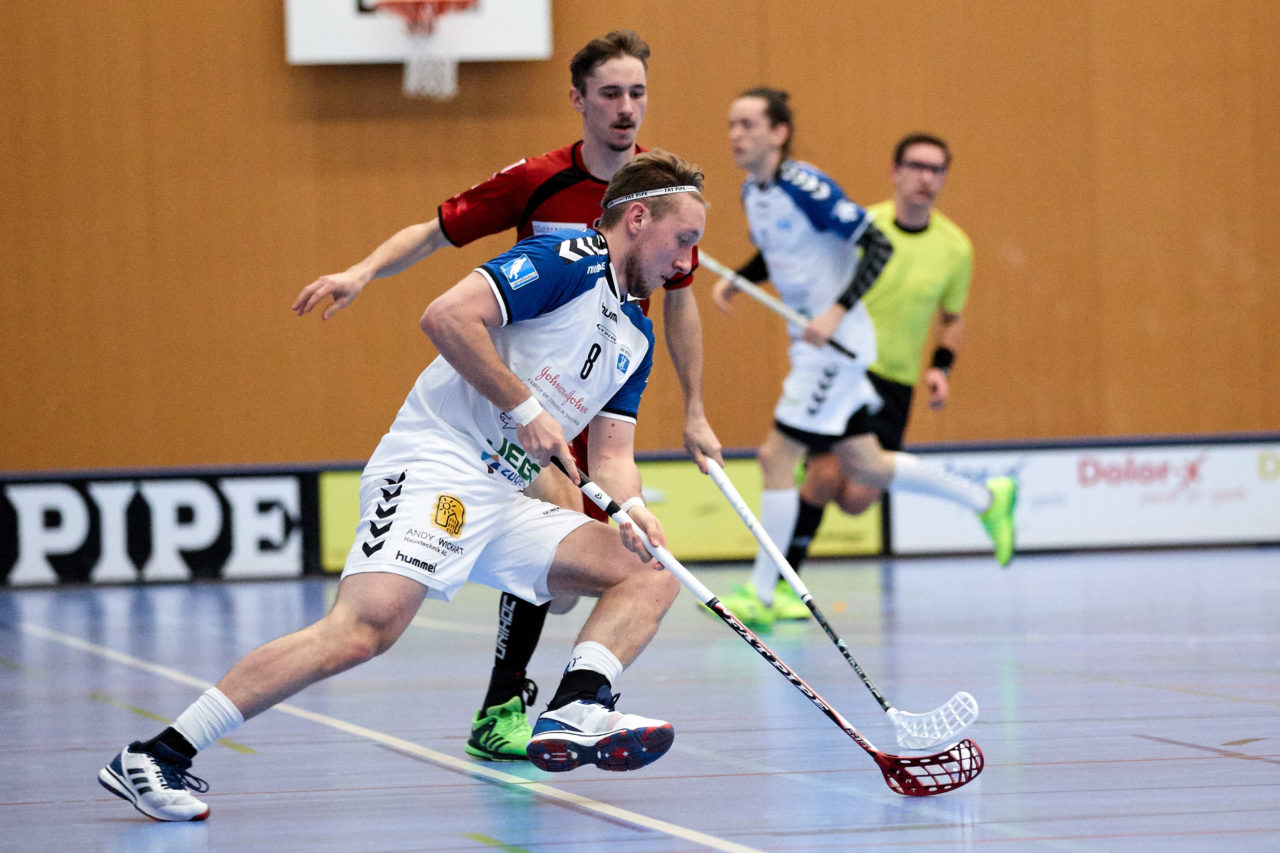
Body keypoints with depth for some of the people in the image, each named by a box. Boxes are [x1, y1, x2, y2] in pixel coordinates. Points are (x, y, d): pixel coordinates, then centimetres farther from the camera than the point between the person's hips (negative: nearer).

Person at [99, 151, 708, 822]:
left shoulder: (635, 338, 22)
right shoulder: (569, 259, -5)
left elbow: (612, 450, 19)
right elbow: (446, 316, -17)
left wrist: (632, 507, -3)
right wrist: (524, 408, -15)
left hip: (504, 502, 10)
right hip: (436, 468, -10)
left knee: (651, 577, -1)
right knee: (368, 625, -27)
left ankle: (573, 713, -23)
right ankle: (155, 757, -24)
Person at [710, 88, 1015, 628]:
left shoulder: (806, 187, -19)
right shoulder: (752, 193, 6)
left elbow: (878, 247, -19)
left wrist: (837, 311, -26)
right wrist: (736, 279, 6)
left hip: (837, 342, -9)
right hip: (810, 342, 9)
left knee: (777, 457, -10)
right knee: (863, 466, 14)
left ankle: (762, 594, -3)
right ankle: (986, 499, 29)